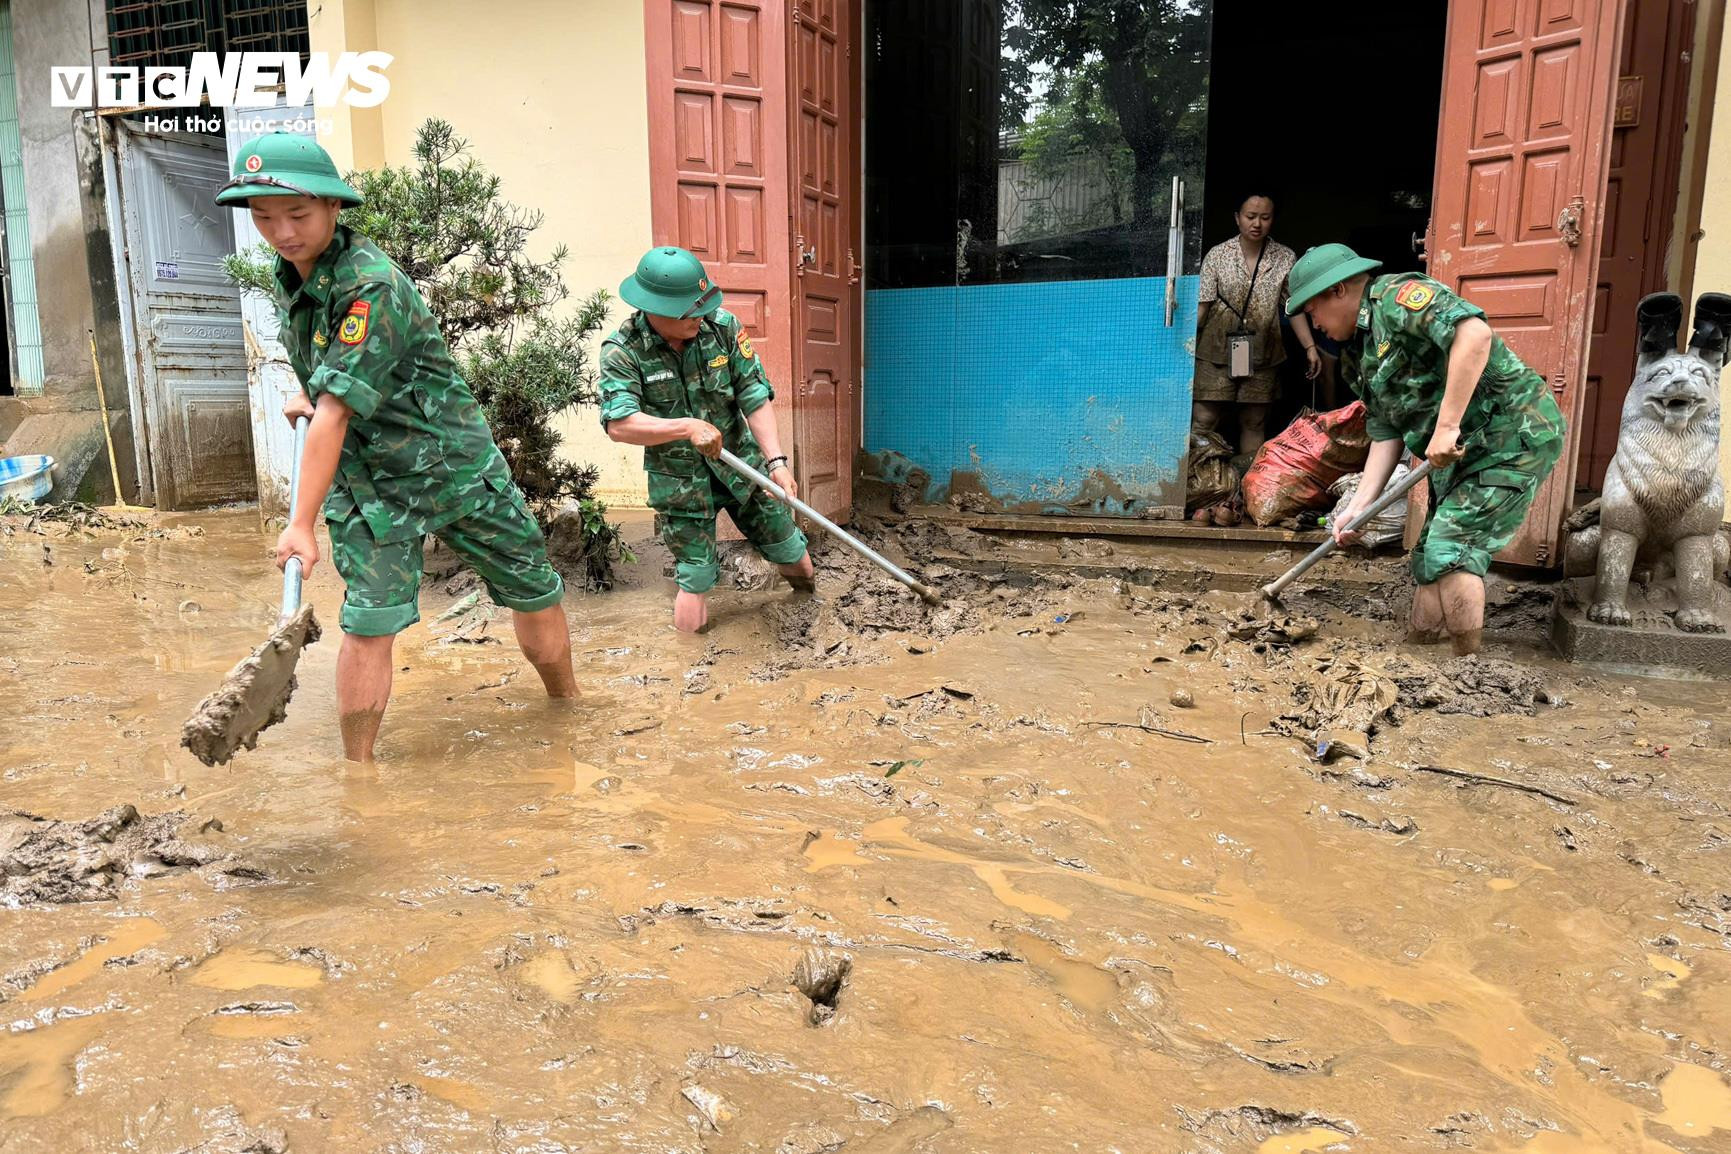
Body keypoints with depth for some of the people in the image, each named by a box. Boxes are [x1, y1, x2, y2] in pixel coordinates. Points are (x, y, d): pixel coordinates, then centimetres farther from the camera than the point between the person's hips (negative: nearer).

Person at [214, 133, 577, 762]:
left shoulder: (372, 286, -23)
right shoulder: (288, 274, 3)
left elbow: (334, 414, -27)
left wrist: (302, 523, -28)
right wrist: (303, 390, 10)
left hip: (456, 466, -4)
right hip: (371, 481, 5)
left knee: (535, 592, 7)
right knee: (368, 625, -9)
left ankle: (569, 705, 32)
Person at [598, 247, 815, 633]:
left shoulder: (723, 326, -10)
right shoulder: (622, 351, -16)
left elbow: (756, 398, -11)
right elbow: (618, 425, -27)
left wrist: (777, 461, -21)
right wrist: (688, 427, -35)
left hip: (741, 463, 3)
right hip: (678, 480, -2)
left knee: (793, 557, 10)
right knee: (694, 579, 1)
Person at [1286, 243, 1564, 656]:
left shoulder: (1397, 296, -13)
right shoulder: (1361, 357, 14)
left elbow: (1475, 333, -30)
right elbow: (1385, 436, 11)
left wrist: (1446, 426, -31)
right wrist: (1359, 507, 0)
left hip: (1513, 434, -10)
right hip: (1461, 453, 10)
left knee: (1450, 549, -15)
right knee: (1428, 557, 10)